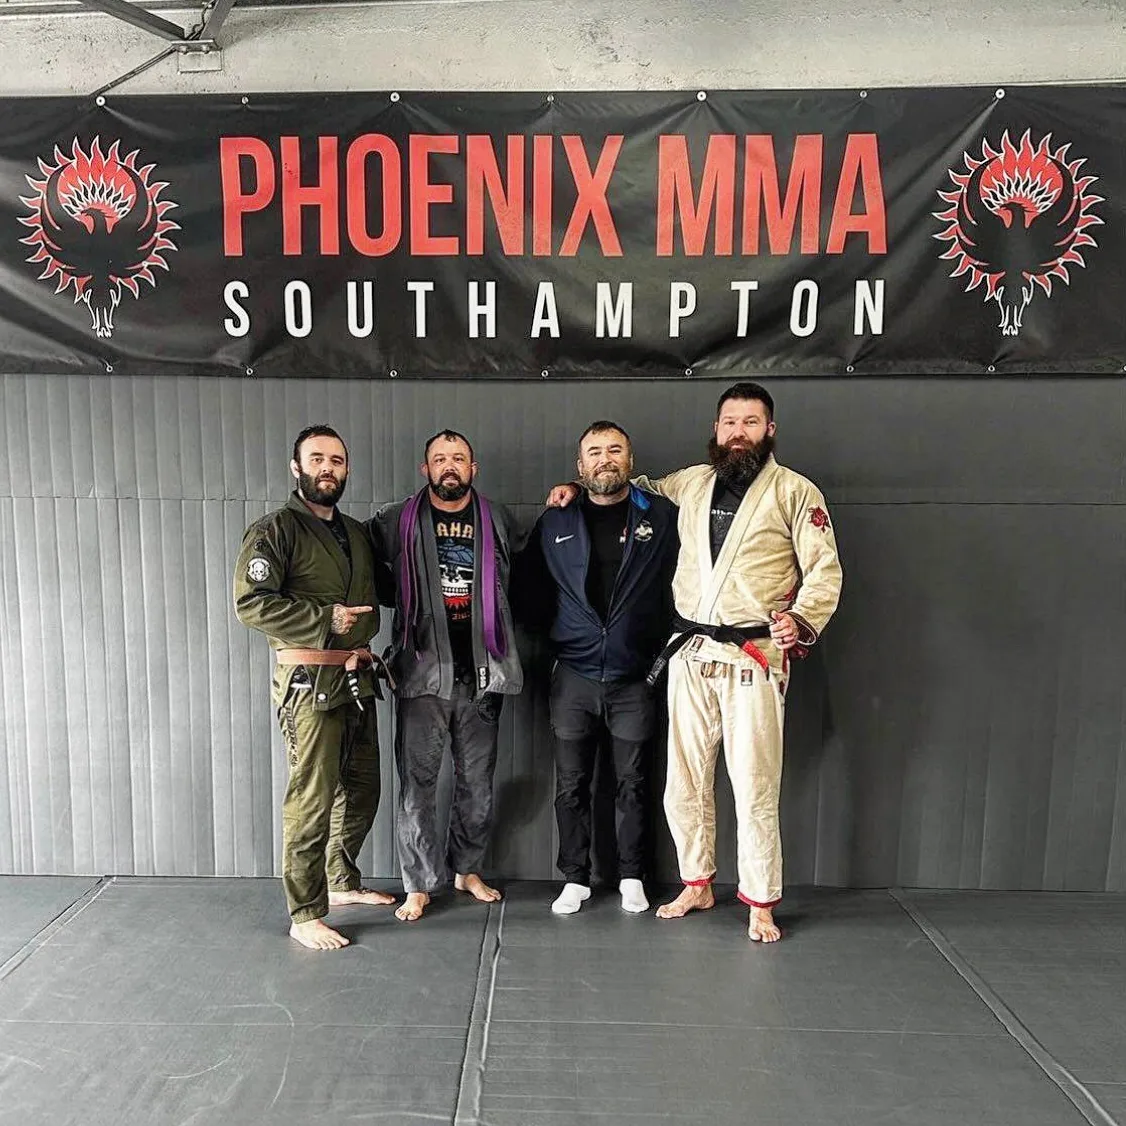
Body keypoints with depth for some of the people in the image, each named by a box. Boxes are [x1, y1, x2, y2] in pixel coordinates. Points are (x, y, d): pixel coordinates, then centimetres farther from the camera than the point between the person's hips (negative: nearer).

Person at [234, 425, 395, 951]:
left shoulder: (356, 532, 15)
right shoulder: (275, 530, -6)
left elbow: (378, 590, 26)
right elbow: (250, 602, -16)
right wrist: (326, 620, -18)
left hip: (356, 677, 8)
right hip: (309, 680, -7)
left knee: (361, 789, 16)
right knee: (312, 799, -3)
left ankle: (343, 882, 36)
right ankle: (305, 916, 13)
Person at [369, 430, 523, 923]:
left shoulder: (497, 522, 8)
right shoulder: (397, 522, 2)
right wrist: (407, 604, 2)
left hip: (481, 673, 2)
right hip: (423, 671, -2)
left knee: (478, 780, 12)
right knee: (417, 781, 0)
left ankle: (468, 868, 31)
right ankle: (420, 884, 16)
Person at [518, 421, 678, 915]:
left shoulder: (663, 517, 0)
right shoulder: (555, 523, 6)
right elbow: (527, 585, 14)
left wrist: (663, 641, 0)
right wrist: (552, 629, 6)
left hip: (635, 678, -1)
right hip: (574, 676, 2)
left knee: (631, 782, 9)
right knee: (571, 784, 8)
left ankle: (631, 878, 26)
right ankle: (574, 878, 24)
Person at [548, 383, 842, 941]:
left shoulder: (796, 492, 0)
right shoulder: (690, 483, 12)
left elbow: (825, 571, -3)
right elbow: (640, 488, 30)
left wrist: (802, 618, -22)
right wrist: (578, 489, 16)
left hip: (754, 658, -4)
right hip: (689, 653, 4)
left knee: (754, 787, -1)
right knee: (684, 784, 12)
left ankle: (761, 904, 19)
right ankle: (697, 885, 31)